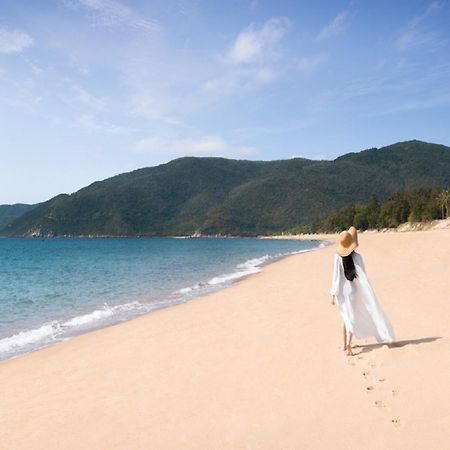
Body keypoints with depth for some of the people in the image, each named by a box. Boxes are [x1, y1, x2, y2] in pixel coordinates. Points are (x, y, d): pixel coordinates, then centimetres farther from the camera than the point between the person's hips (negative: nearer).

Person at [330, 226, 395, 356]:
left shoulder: (337, 257, -10)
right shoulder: (357, 257, -11)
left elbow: (336, 276, -9)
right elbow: (362, 276, -6)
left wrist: (333, 294, -4)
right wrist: (367, 294, 3)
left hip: (341, 291, 2)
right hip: (353, 290, -1)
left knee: (347, 317, 18)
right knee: (352, 318, 6)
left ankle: (345, 344, 24)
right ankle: (348, 344, -12)